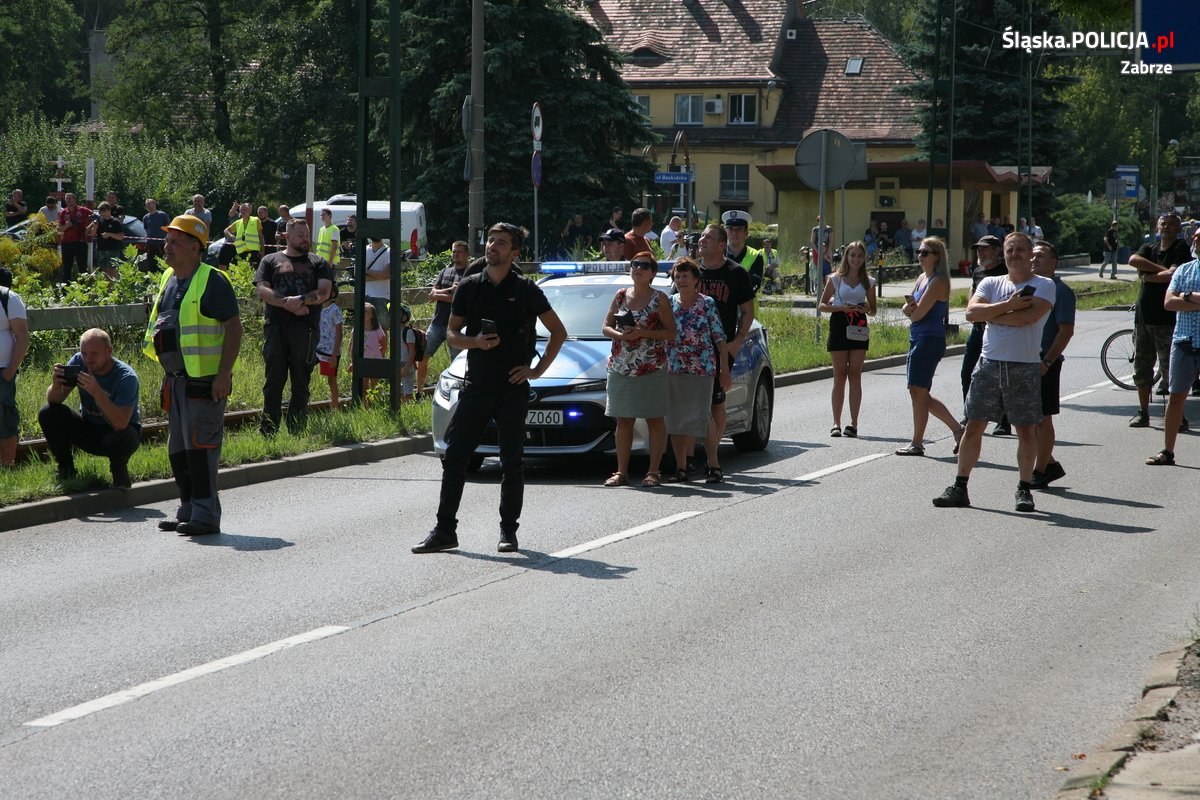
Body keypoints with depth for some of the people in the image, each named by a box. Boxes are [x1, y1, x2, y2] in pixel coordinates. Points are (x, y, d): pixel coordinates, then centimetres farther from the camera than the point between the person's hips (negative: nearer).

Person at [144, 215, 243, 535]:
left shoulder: (212, 281, -12)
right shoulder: (168, 279, 14)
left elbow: (234, 327, -14)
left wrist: (224, 373, -20)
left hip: (205, 380, -9)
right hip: (176, 379, 9)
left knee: (200, 446, -10)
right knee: (179, 449, 12)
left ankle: (206, 515, -6)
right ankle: (188, 510, 21)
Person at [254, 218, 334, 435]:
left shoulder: (318, 263, 16)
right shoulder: (271, 261, 15)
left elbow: (324, 291, 1)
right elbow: (261, 290, 1)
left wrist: (301, 300, -15)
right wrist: (286, 303, -13)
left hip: (305, 327, 0)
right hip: (276, 326, 0)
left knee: (301, 381, 1)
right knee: (273, 380, -1)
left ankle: (297, 432, 3)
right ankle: (267, 431, 1)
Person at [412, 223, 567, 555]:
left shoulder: (525, 290, -1)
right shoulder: (470, 287, 5)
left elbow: (558, 332, 5)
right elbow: (451, 333, 10)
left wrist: (537, 369, -2)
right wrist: (475, 342, -10)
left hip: (512, 389, -2)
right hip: (475, 386, 2)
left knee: (512, 462, 3)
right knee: (454, 458, 0)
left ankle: (508, 531, 12)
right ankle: (444, 530, 5)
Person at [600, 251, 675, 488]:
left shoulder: (659, 299, -2)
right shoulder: (621, 296, 10)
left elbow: (671, 332, -6)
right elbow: (606, 327, 10)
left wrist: (643, 333, -18)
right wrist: (621, 335, -11)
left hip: (652, 368, -4)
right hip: (621, 368, 4)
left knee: (655, 420, 0)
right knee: (623, 421, 6)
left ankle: (653, 472, 3)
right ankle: (622, 472, 10)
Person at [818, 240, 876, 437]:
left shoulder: (868, 282, 8)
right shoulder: (835, 279, 3)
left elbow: (873, 310, 14)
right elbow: (822, 305, 3)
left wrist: (867, 309, -10)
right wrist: (841, 307, -14)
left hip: (858, 328, 1)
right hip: (839, 326, -1)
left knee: (855, 375, 0)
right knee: (840, 375, 0)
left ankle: (853, 423, 2)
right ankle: (836, 423, 2)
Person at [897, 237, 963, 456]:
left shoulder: (938, 282, -14)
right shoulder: (922, 278, 15)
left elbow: (918, 313, -17)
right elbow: (907, 311, 12)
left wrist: (912, 308, 4)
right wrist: (911, 306, -11)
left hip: (929, 340, -10)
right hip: (917, 339, 10)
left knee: (918, 391, -4)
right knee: (918, 393, 12)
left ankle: (917, 443, 4)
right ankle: (957, 429, 18)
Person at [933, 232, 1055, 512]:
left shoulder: (1044, 285, 0)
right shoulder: (991, 284, 11)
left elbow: (1029, 316, -18)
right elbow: (971, 311, -6)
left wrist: (991, 315, -8)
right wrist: (1008, 305, -14)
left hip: (1025, 366, -3)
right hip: (989, 363, 3)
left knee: (1027, 430, 2)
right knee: (973, 426, 3)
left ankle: (1024, 489, 12)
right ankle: (959, 487, 9)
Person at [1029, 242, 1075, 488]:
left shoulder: (1060, 291, -8)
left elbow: (1066, 331, -14)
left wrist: (1047, 362, -19)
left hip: (1044, 363, -8)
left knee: (1042, 418, -1)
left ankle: (1040, 470, 6)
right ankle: (1049, 464, 23)